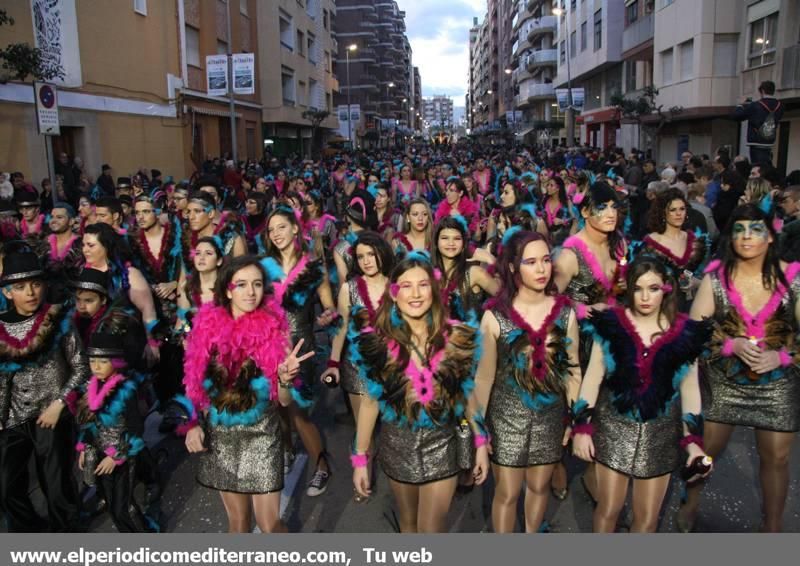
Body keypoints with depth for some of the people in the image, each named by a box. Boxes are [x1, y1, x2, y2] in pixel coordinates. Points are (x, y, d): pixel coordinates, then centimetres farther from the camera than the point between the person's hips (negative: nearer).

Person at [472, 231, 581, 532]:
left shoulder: (565, 312, -7)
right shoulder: (495, 316, -13)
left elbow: (573, 369, 2)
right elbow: (485, 375, -4)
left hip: (551, 414, 2)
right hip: (508, 415, -2)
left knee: (539, 486, 20)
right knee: (507, 493, 9)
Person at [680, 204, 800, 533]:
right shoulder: (715, 277, -8)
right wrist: (731, 344, -21)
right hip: (723, 381, 0)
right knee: (707, 447, 15)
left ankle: (772, 526, 34)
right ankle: (691, 503, 42)